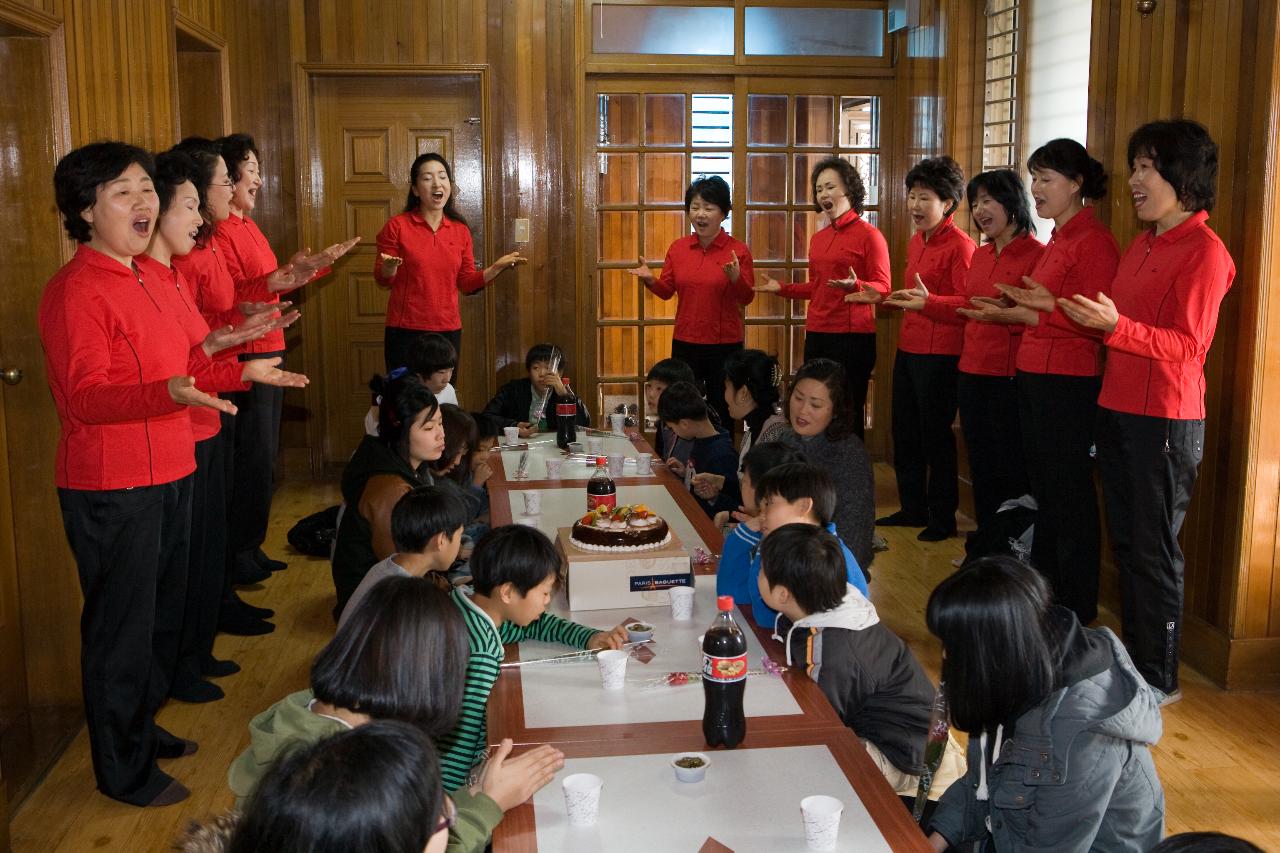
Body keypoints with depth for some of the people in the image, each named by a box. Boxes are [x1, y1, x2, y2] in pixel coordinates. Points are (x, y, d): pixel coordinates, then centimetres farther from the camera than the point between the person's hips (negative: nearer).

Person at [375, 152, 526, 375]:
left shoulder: (460, 230, 5)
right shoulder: (397, 226, -5)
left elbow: (466, 283, 9)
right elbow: (382, 280, -1)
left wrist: (497, 267, -4)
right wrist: (389, 269, -23)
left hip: (449, 331, 3)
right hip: (405, 331, -3)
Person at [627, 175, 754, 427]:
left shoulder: (738, 250, -6)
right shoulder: (678, 248, 4)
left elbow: (747, 298, -7)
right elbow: (667, 291, 8)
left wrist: (736, 279, -26)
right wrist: (650, 280, -12)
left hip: (725, 345, -2)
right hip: (685, 343, 3)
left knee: (721, 413, 9)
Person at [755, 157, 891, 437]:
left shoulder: (869, 235, -5)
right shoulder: (818, 239, 16)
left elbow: (883, 289, -7)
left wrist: (855, 285, -26)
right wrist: (782, 288, 12)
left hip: (853, 336, -7)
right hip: (816, 335, 7)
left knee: (848, 413, -4)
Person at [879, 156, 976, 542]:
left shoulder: (960, 245, -13)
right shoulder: (916, 241, 14)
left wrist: (929, 300, -30)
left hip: (939, 354, -9)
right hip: (908, 348, 9)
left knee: (935, 436, 0)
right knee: (905, 433, 16)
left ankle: (943, 518, 13)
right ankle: (913, 508, 29)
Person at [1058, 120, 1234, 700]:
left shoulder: (1204, 251, -12)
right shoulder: (1142, 245, 15)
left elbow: (1187, 344, -18)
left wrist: (1117, 325, -28)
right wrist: (1090, 316, 6)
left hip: (1166, 421, -8)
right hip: (1117, 411, 8)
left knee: (1154, 550, 0)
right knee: (1125, 540, 15)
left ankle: (1159, 678, 13)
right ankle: (1133, 657, 29)